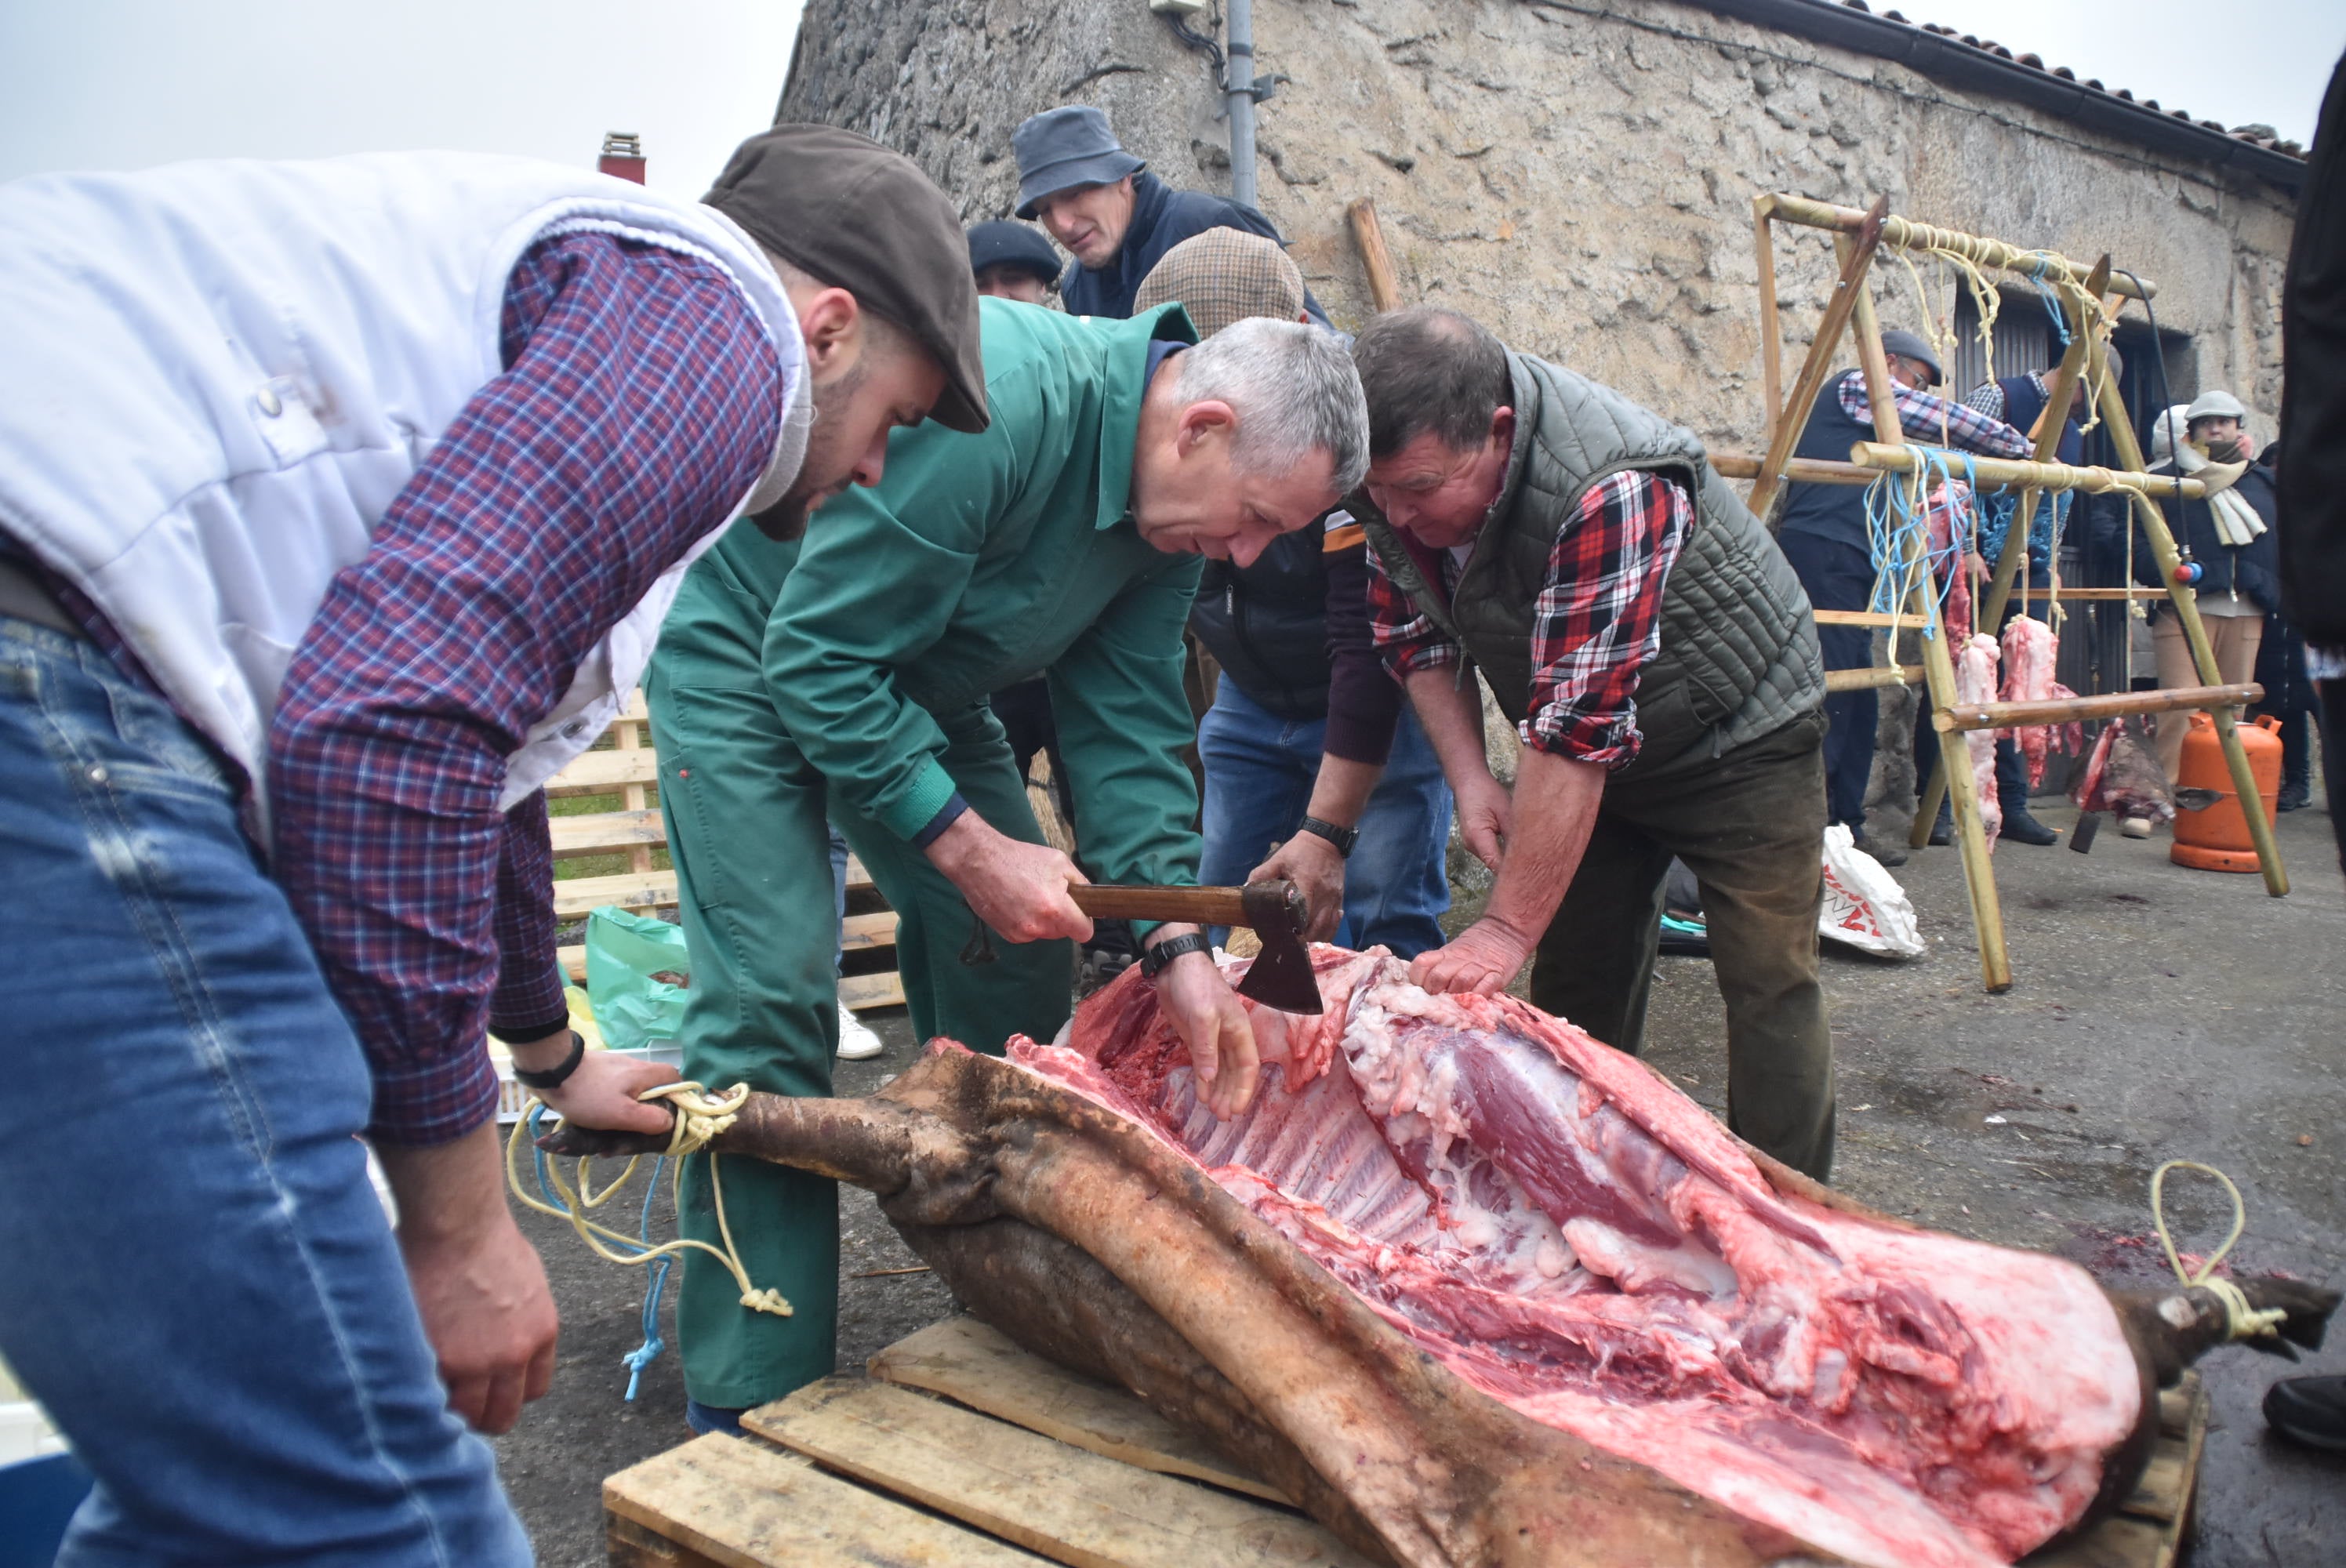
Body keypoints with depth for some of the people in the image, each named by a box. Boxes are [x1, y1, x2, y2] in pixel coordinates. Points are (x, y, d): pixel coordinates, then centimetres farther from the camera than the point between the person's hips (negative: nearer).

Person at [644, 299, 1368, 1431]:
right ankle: (756, 1409, -6)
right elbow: (815, 661, -31)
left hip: (913, 679, 8)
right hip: (746, 650, -7)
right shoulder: (996, 406, -35)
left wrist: (1176, 944, -17)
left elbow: (1125, 723, -7)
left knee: (1014, 964, 3)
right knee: (771, 987, -16)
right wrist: (968, 848, -29)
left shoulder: (1171, 505, -9)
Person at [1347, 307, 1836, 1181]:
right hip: (1588, 751, 6)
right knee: (1577, 983, 7)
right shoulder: (1401, 468, -16)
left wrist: (1507, 930, -35)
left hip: (1740, 732, -6)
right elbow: (1416, 635, -1)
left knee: (1768, 983, -6)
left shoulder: (1608, 489, -38)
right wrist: (1470, 779, -13)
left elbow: (1579, 729, -38)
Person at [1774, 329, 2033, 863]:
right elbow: (1948, 423, -2)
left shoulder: (1865, 417, 32)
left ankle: (1843, 828, 10)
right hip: (1824, 555, -10)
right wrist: (2022, 448, 9)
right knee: (1826, 694, -15)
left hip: (1845, 565, 10)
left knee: (1856, 701, 7)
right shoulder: (1855, 386, 4)